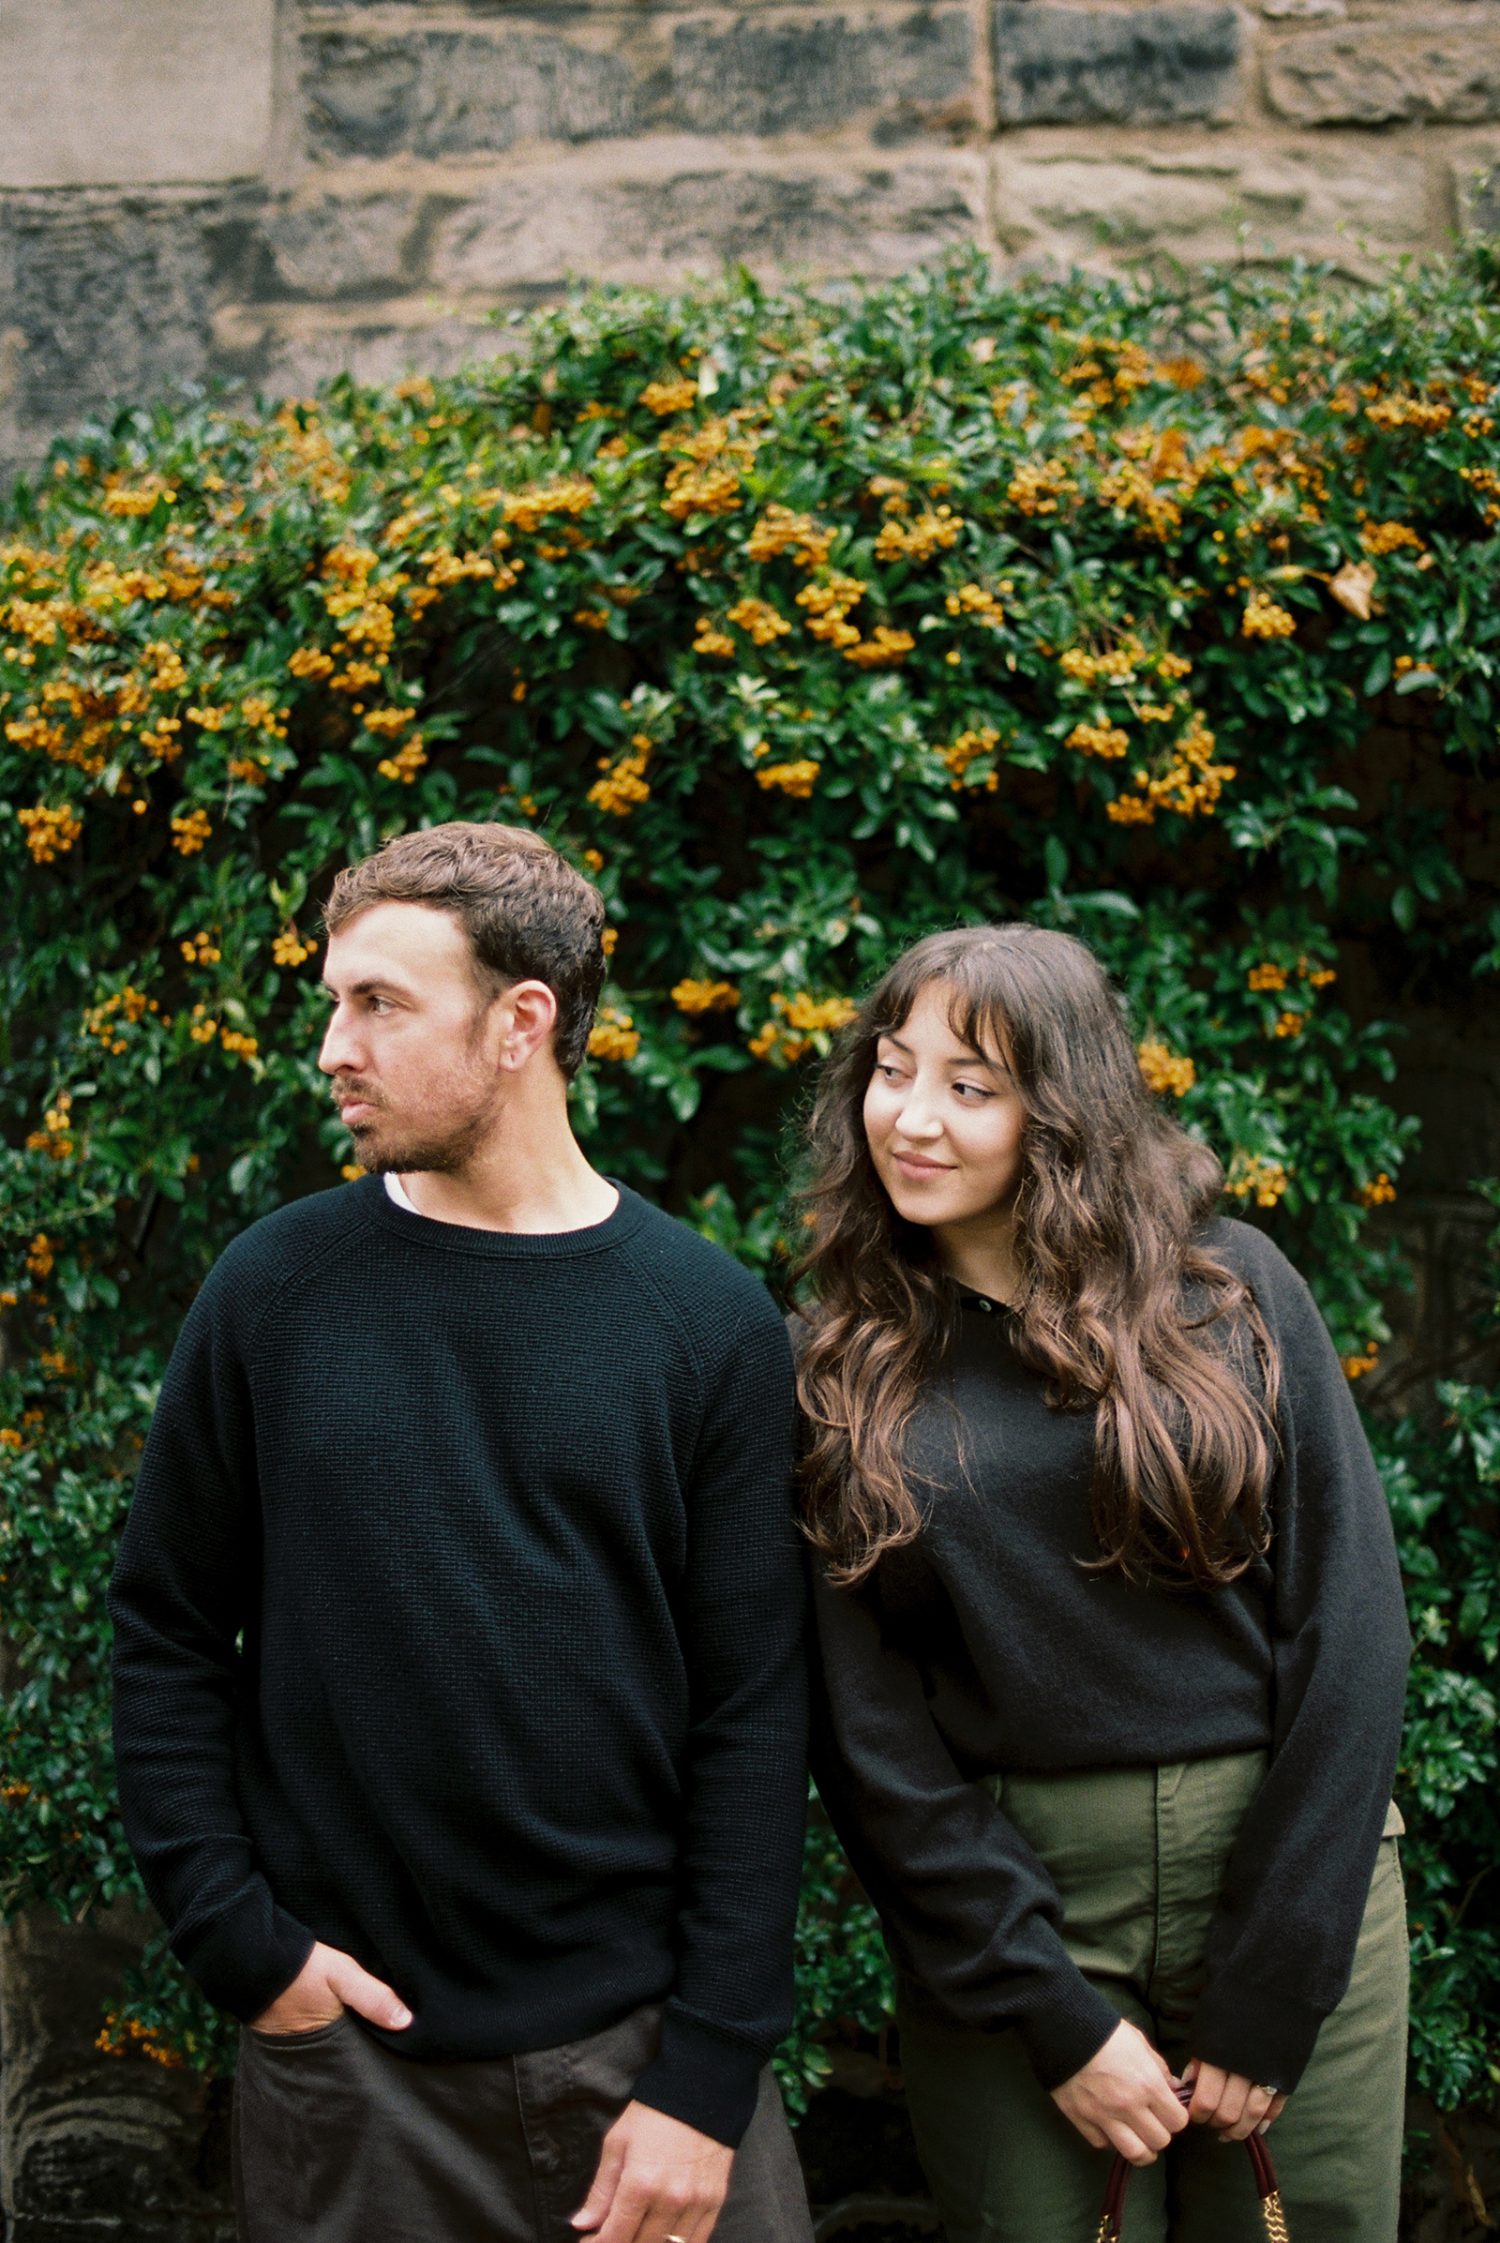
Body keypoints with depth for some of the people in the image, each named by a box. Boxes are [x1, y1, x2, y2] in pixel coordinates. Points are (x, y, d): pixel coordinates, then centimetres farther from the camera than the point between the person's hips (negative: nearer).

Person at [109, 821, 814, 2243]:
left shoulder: (710, 1320, -5)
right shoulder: (278, 1288, -2)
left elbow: (752, 1712, -5)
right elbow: (167, 1630, 3)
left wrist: (708, 2076, -8)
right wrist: (233, 1935, -6)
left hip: (641, 2036, 0)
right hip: (347, 2040, 1)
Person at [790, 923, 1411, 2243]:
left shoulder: (1229, 1290, -2)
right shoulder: (836, 1364, 0)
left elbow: (1349, 1629, -5)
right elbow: (866, 1730, -3)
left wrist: (1268, 1998, -8)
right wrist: (1054, 2017, -9)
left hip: (1290, 1875, 0)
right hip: (1006, 1897, 0)